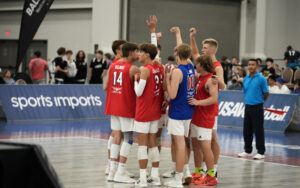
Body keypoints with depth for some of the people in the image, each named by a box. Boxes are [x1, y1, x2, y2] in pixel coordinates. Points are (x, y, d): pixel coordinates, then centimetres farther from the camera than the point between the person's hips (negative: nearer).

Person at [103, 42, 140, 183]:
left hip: (113, 107, 7)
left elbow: (105, 87, 9)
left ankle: (112, 172, 10)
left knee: (116, 138, 10)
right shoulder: (133, 69, -12)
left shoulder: (112, 66, 7)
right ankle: (120, 173, -3)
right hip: (127, 108, -7)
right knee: (128, 139, 0)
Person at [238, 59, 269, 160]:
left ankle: (261, 152, 4)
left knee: (258, 130, -3)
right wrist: (248, 100, 13)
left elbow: (266, 93, -6)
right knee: (246, 130, 11)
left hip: (257, 107, -6)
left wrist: (259, 101, 5)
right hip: (248, 106, 6)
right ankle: (247, 151, 22)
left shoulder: (261, 79, -10)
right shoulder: (245, 79, 9)